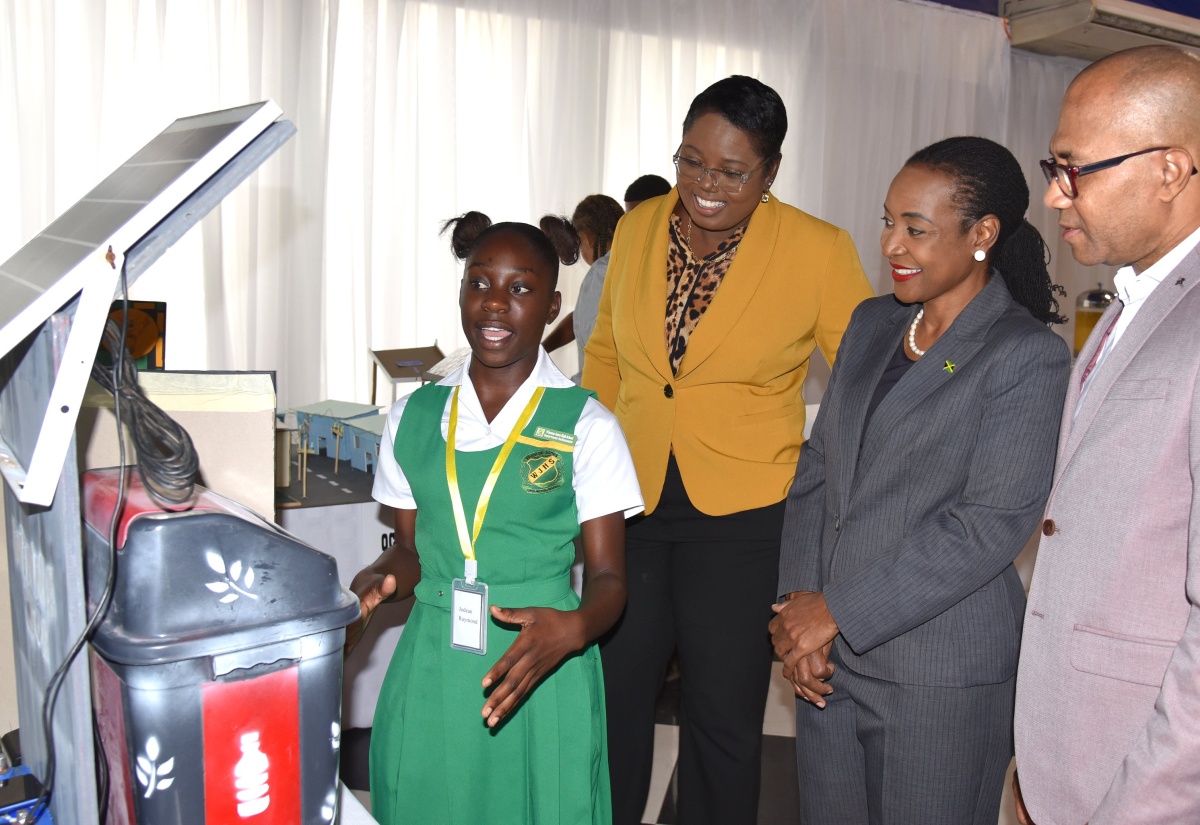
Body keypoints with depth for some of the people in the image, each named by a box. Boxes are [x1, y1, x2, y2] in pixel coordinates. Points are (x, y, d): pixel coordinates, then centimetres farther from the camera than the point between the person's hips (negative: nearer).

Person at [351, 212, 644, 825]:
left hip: (539, 679, -2)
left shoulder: (585, 425, -6)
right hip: (430, 676, 3)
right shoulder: (413, 417, 5)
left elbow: (608, 577, -4)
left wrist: (572, 628, -25)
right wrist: (374, 584, -9)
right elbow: (411, 549, 13)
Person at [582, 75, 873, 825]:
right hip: (628, 504, 4)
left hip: (741, 516, -3)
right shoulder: (637, 230, 3)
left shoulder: (820, 252, -9)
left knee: (723, 719, 12)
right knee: (611, 698, 16)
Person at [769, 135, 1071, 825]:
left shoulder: (1029, 355, -10)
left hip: (940, 675, -5)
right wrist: (802, 600, -2)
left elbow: (991, 524, -17)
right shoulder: (872, 324, 10)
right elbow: (819, 463, 9)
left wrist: (838, 611, -15)